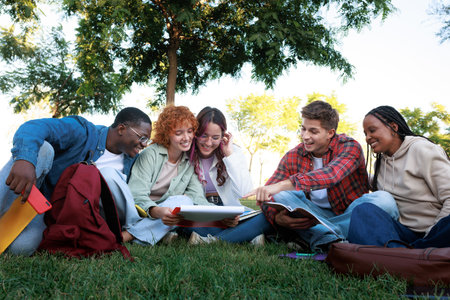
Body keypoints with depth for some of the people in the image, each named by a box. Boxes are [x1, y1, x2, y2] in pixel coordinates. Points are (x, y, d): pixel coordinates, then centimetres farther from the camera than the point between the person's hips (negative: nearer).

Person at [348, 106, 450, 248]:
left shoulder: (422, 149, -2)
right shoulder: (380, 163, 18)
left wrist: (430, 235, -17)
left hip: (436, 232, -5)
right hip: (405, 232, 5)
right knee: (363, 210, -24)